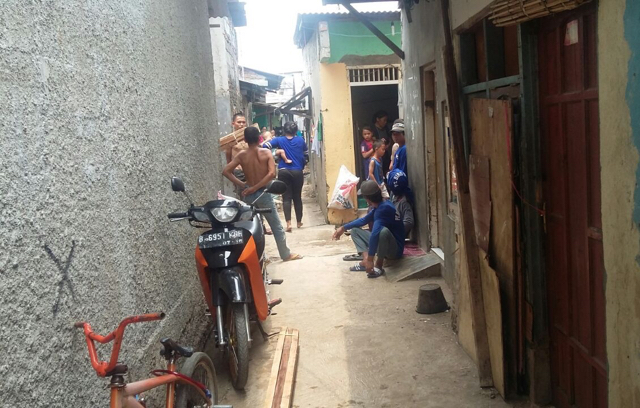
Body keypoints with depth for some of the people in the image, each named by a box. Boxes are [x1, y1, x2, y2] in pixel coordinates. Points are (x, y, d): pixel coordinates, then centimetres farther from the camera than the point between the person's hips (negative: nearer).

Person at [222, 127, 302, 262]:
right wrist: (256, 187, -15)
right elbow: (272, 173, -20)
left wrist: (241, 184, -6)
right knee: (277, 227, 10)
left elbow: (226, 171, -9)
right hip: (264, 194, -2)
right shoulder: (266, 153, -7)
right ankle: (286, 254, 18)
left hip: (248, 195, 2)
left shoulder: (241, 155, -3)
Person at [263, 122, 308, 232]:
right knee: (297, 197, 13)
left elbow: (264, 146, -9)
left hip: (284, 172, -1)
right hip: (297, 172, 1)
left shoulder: (279, 140, 1)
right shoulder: (301, 140, 5)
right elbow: (306, 155, 14)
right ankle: (299, 222, 23)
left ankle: (288, 223, -12)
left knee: (286, 198, 0)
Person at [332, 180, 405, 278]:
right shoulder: (380, 206, 3)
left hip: (395, 249, -9)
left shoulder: (384, 208, -27)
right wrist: (343, 228, 15)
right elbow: (364, 220, 19)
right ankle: (365, 261, -6)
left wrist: (370, 259, -38)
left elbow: (375, 233, -38)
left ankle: (378, 266, -18)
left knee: (383, 231, -40)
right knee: (355, 230, 12)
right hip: (382, 245, 9)